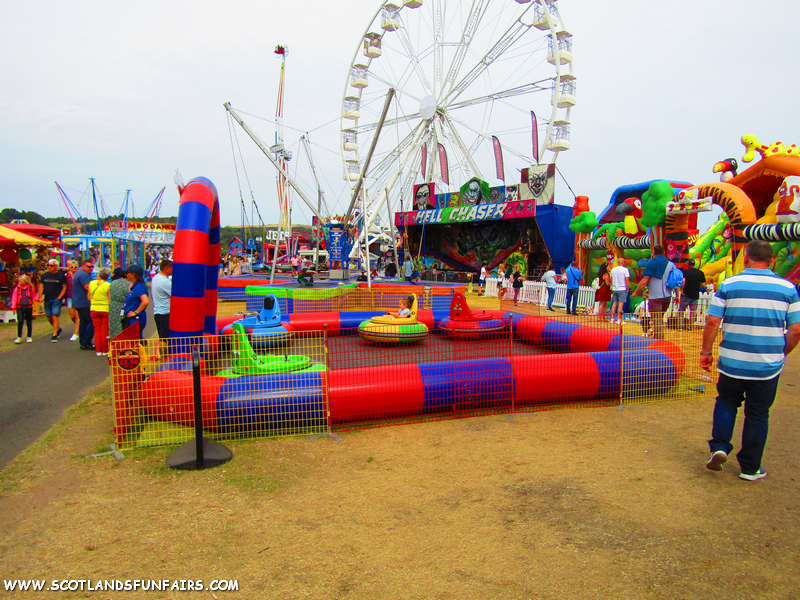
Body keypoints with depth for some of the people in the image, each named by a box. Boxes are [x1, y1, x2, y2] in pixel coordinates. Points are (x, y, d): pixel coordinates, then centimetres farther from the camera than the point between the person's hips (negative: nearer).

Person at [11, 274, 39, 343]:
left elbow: (34, 296, 9)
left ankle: (29, 337, 20)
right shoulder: (17, 288, 4)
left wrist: (38, 299, -11)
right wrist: (13, 306, -3)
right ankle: (19, 337, -4)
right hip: (20, 307, 0)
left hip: (29, 307, 0)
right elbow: (14, 298, 6)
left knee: (29, 322, 8)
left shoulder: (31, 288, 3)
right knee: (20, 321, -11)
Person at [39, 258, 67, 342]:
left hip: (56, 299, -5)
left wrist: (59, 297, -11)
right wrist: (40, 296, -1)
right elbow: (41, 286, 13)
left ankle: (54, 335, -9)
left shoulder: (61, 276, -2)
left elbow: (64, 287, -2)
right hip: (47, 300, 5)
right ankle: (58, 329, 34)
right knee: (49, 317, 10)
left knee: (55, 316, -12)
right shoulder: (44, 275, 11)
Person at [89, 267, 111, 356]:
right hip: (105, 310, -3)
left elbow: (89, 297, 8)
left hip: (94, 309, 3)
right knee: (105, 331, 5)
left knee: (97, 330, 11)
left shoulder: (91, 283, 1)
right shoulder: (108, 285, -13)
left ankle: (98, 350, 12)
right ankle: (105, 351, 10)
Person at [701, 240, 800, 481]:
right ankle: (750, 468, 21)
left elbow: (712, 322, -9)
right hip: (768, 366, 1)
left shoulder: (729, 285, -6)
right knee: (758, 415, 13)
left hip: (732, 363, -1)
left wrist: (706, 352, 2)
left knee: (726, 402, 22)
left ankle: (719, 447, 7)